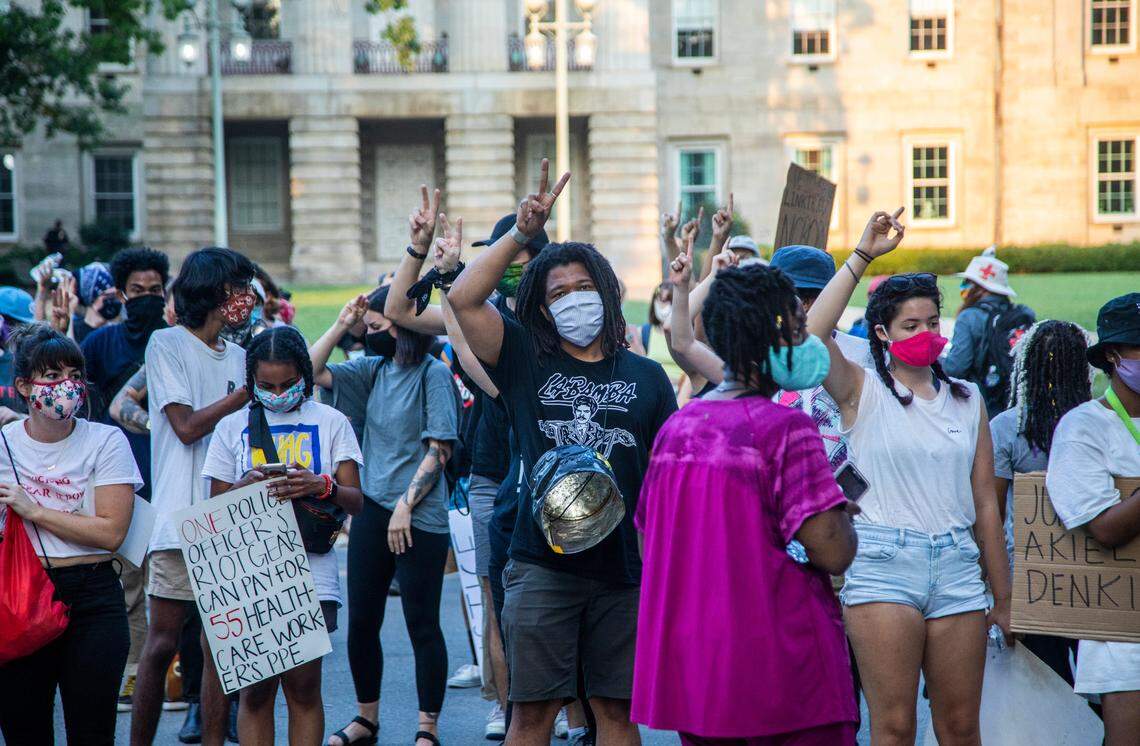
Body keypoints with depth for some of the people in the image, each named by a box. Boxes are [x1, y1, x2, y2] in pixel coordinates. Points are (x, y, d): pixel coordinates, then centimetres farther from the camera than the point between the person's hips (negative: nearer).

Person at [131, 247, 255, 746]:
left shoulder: (239, 356, 18)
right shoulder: (167, 344, -1)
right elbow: (187, 426, -8)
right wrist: (247, 392, -6)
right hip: (181, 517, -5)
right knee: (163, 642, -4)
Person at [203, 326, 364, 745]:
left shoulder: (331, 422, 8)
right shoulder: (233, 427, 11)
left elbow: (355, 501, 3)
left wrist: (321, 486, -18)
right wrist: (246, 487, -11)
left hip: (311, 572, -1)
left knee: (303, 684, -4)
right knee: (256, 688, -1)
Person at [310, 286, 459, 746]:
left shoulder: (433, 373, -8)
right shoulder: (374, 370, 11)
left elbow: (439, 449, -12)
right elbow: (312, 371, 10)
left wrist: (405, 506, -16)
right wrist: (341, 325, 4)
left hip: (418, 519, -7)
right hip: (372, 511, 7)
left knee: (422, 626, 0)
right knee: (361, 621, 10)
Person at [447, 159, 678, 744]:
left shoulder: (645, 376, 11)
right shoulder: (527, 361, 7)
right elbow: (463, 299, -6)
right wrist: (521, 233, -10)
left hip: (625, 565, 1)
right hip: (542, 562, -1)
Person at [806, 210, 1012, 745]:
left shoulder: (967, 399, 15)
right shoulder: (863, 391, 5)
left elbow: (984, 501, 15)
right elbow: (812, 335, -16)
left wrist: (1004, 598, 14)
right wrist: (862, 257, -13)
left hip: (957, 566, 3)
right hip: (882, 565, -3)